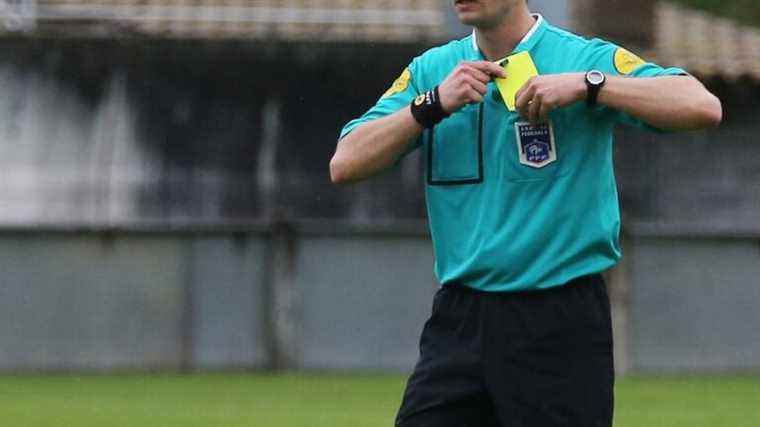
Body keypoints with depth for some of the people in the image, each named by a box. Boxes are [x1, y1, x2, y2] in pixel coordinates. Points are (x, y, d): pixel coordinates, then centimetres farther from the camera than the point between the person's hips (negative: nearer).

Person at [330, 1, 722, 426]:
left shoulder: (588, 60, -4)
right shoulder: (430, 70, 9)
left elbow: (704, 107, -17)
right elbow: (345, 165, 0)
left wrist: (587, 85, -21)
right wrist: (434, 103, -10)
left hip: (560, 326, -4)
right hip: (459, 321, 4)